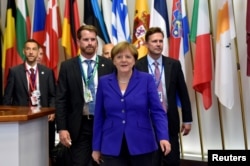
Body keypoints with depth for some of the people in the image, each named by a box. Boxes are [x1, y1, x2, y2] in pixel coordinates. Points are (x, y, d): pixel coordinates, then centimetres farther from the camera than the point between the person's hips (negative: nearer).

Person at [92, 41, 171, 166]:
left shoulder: (146, 80, -2)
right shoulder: (104, 82, 3)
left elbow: (157, 111, -6)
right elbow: (99, 117, 6)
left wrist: (163, 137, -20)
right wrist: (96, 147, 7)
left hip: (141, 146, 0)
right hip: (112, 147, 1)